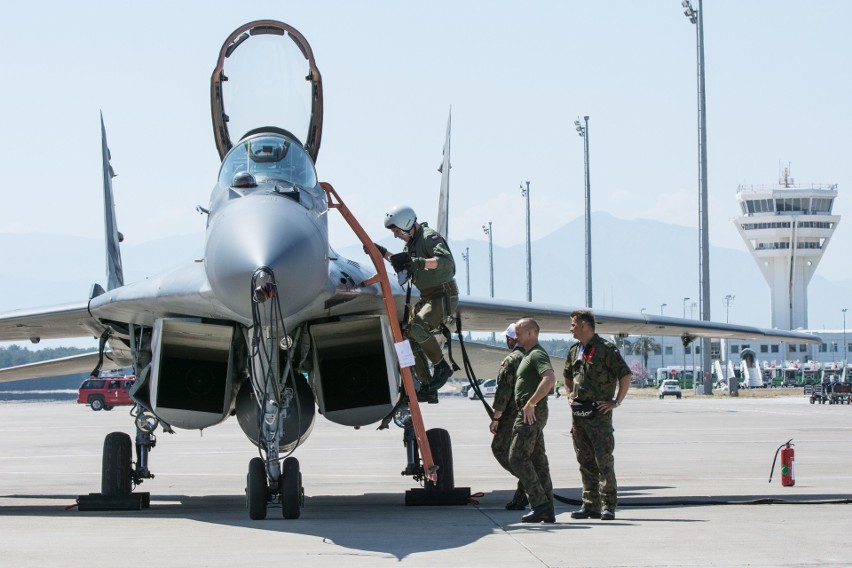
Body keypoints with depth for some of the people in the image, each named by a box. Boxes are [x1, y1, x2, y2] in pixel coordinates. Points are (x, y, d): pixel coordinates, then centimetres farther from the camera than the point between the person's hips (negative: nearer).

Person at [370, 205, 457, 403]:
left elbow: (446, 260, -31)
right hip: (427, 297, 10)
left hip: (444, 296, -10)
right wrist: (385, 254, 20)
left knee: (417, 328, -30)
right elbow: (404, 266, 33)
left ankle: (441, 366, -15)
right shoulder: (411, 242, 17)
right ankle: (428, 388, 6)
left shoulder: (430, 237, -13)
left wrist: (421, 262, -44)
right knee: (408, 337, 3)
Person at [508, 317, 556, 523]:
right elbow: (549, 382, 34)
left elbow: (549, 379, -29)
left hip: (531, 413, -11)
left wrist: (531, 403, -27)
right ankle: (547, 511, 7)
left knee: (517, 458, -11)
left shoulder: (537, 355, -12)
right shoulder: (529, 355, 21)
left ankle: (539, 504, -13)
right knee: (538, 460, 8)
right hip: (531, 414, 11)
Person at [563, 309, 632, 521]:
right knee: (585, 461, 8)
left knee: (604, 459, -8)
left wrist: (616, 402, -9)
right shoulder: (574, 351, 14)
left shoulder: (606, 349, -7)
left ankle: (608, 505, -6)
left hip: (599, 412, -7)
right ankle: (590, 505, 12)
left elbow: (626, 375, -9)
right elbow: (567, 377, 32)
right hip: (578, 413, 7)